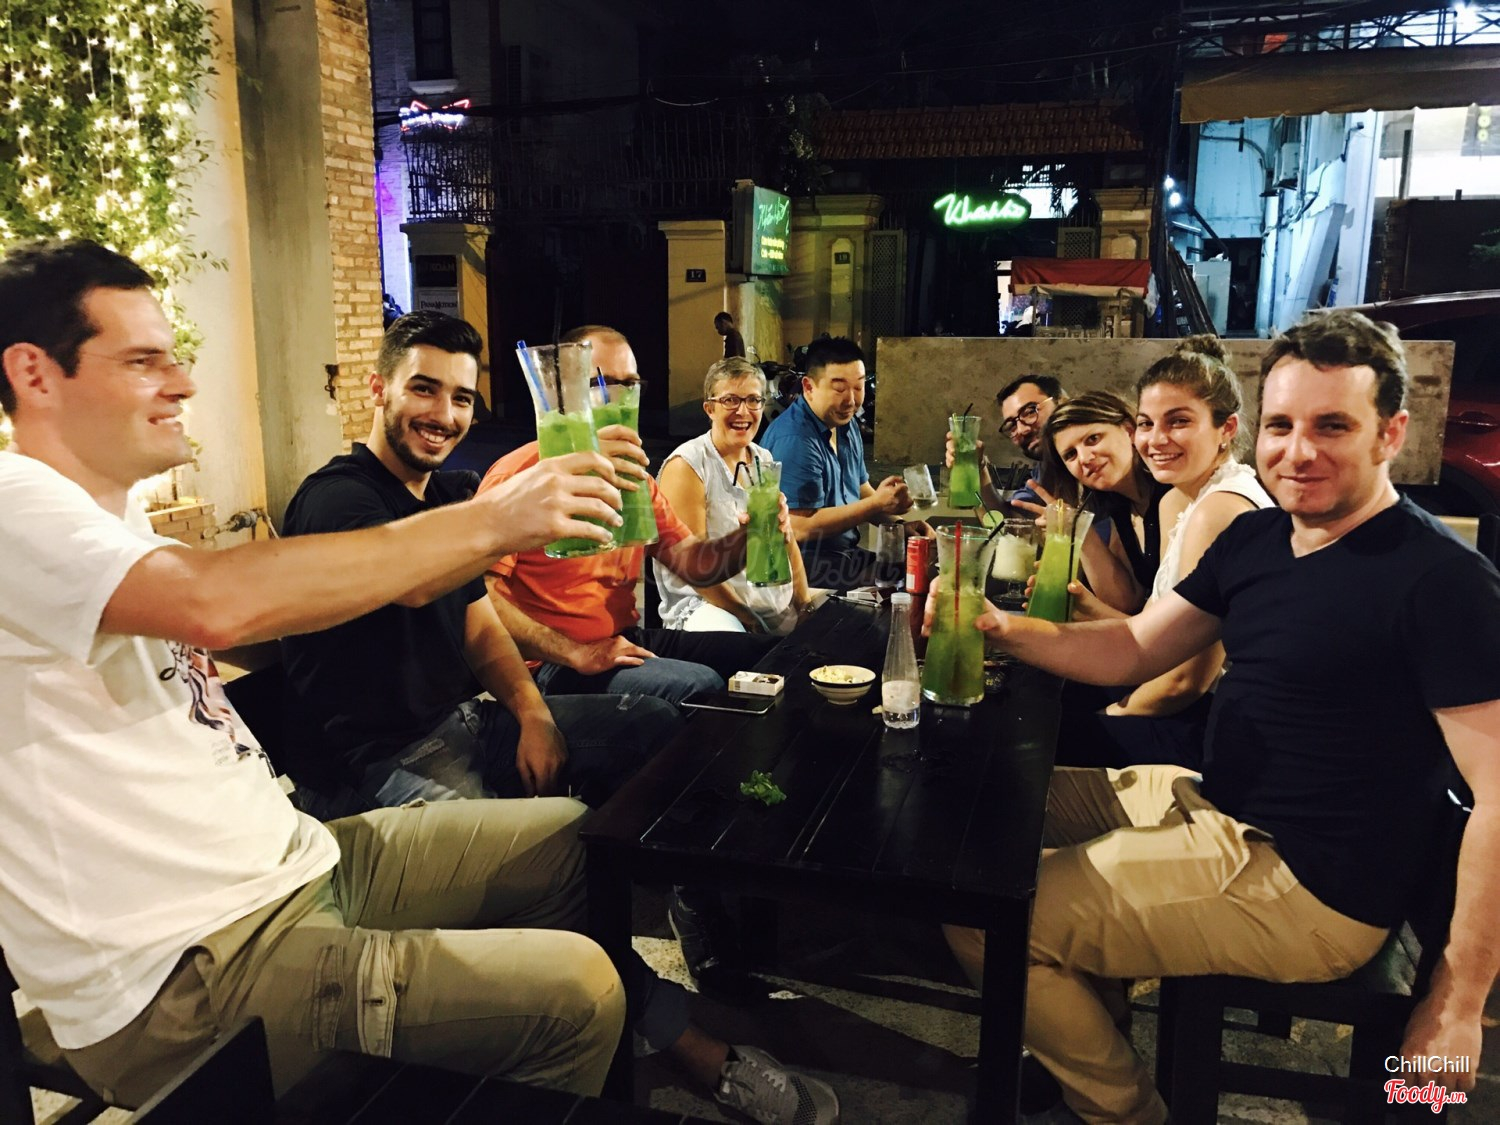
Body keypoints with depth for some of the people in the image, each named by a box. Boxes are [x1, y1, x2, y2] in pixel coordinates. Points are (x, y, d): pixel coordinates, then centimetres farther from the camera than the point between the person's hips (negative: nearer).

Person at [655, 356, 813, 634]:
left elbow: (786, 539, 16)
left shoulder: (764, 460, 15)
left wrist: (805, 603, 4)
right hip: (704, 603, -8)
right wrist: (746, 620, -14)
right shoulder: (686, 465, -9)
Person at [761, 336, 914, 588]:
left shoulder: (845, 425, 9)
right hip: (805, 564, -9)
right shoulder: (794, 441, -21)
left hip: (845, 552, 9)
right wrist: (877, 504, -20)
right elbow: (801, 528, -24)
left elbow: (861, 493, 14)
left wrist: (902, 522, -6)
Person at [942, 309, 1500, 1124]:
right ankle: (1095, 1028, 32)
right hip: (1213, 806, 9)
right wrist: (1002, 628, -11)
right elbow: (1130, 650, 7)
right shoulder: (1255, 537, 4)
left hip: (1309, 887, -9)